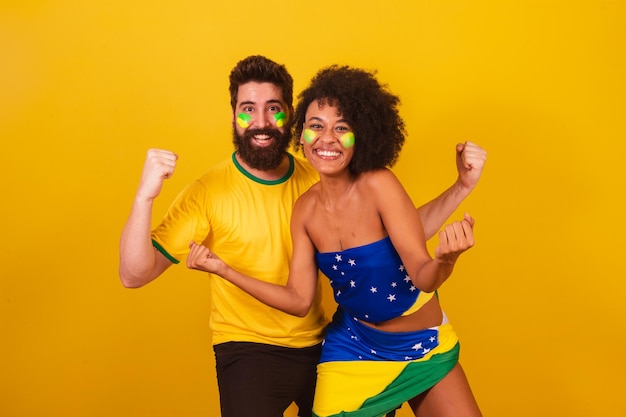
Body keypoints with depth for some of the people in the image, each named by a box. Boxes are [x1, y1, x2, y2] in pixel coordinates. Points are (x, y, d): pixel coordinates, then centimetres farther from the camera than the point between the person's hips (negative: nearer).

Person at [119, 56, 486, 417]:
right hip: (249, 349, -4)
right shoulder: (209, 192, -14)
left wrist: (462, 186, -8)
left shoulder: (319, 179, -3)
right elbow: (134, 275, -19)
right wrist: (145, 197, -34)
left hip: (318, 344, 4)